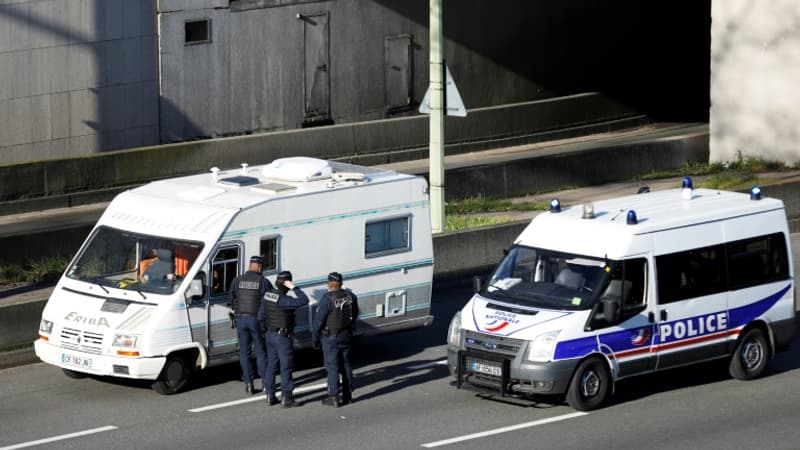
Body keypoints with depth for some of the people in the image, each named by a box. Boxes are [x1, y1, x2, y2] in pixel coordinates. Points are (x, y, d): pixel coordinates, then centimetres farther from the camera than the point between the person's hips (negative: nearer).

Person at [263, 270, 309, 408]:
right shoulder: (283, 300, -23)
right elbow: (303, 300, -30)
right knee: (286, 367, -1)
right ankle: (286, 397, 1)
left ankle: (270, 396, 21)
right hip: (283, 336, -8)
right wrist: (294, 288, -23)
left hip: (270, 334, 8)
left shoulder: (268, 295, 1)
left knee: (271, 365, 15)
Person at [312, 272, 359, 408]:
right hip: (347, 336, 6)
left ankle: (333, 398, 0)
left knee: (332, 367, 0)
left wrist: (315, 339, -5)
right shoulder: (350, 296, 0)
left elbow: (319, 320, -15)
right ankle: (347, 395, 21)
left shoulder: (328, 299, -19)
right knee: (346, 365, 15)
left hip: (331, 338, -6)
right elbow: (355, 315, 12)